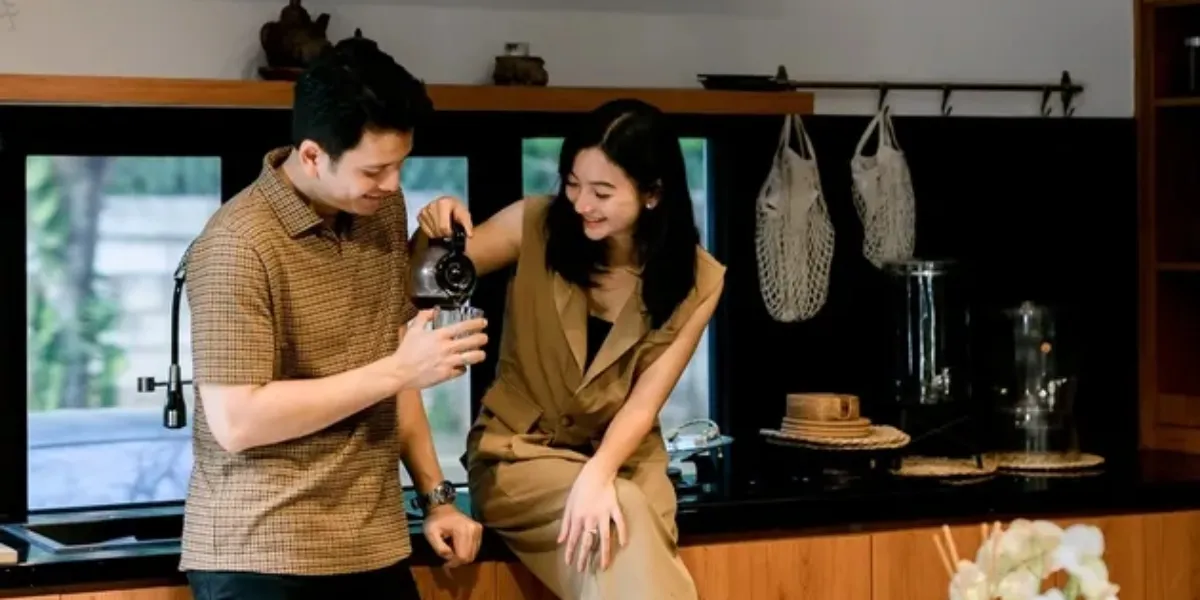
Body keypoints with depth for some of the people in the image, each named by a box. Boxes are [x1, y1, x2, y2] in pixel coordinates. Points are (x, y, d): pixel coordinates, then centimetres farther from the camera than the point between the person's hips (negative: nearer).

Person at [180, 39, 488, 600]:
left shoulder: (383, 209, 7)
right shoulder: (238, 245, -17)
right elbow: (235, 422, -20)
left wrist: (435, 494, 10)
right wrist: (399, 370, -19)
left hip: (375, 549, 6)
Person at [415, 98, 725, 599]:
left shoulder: (696, 282, -8)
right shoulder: (536, 225, -10)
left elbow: (643, 404, -11)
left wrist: (599, 473, -30)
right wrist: (432, 237, -25)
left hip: (623, 458, 1)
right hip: (518, 451, -1)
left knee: (622, 559, -30)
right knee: (622, 514, -31)